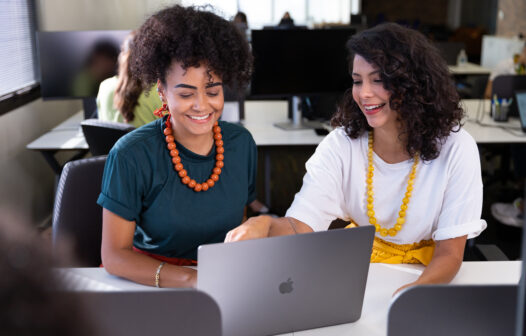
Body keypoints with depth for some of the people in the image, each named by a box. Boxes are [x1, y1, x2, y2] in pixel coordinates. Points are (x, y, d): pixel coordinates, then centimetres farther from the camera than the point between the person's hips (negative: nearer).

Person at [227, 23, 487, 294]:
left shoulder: (456, 149, -16)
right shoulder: (341, 144, -11)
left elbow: (449, 253, -16)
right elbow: (299, 228, -18)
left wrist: (418, 289, -37)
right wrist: (266, 225, -42)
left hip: (428, 273, -2)